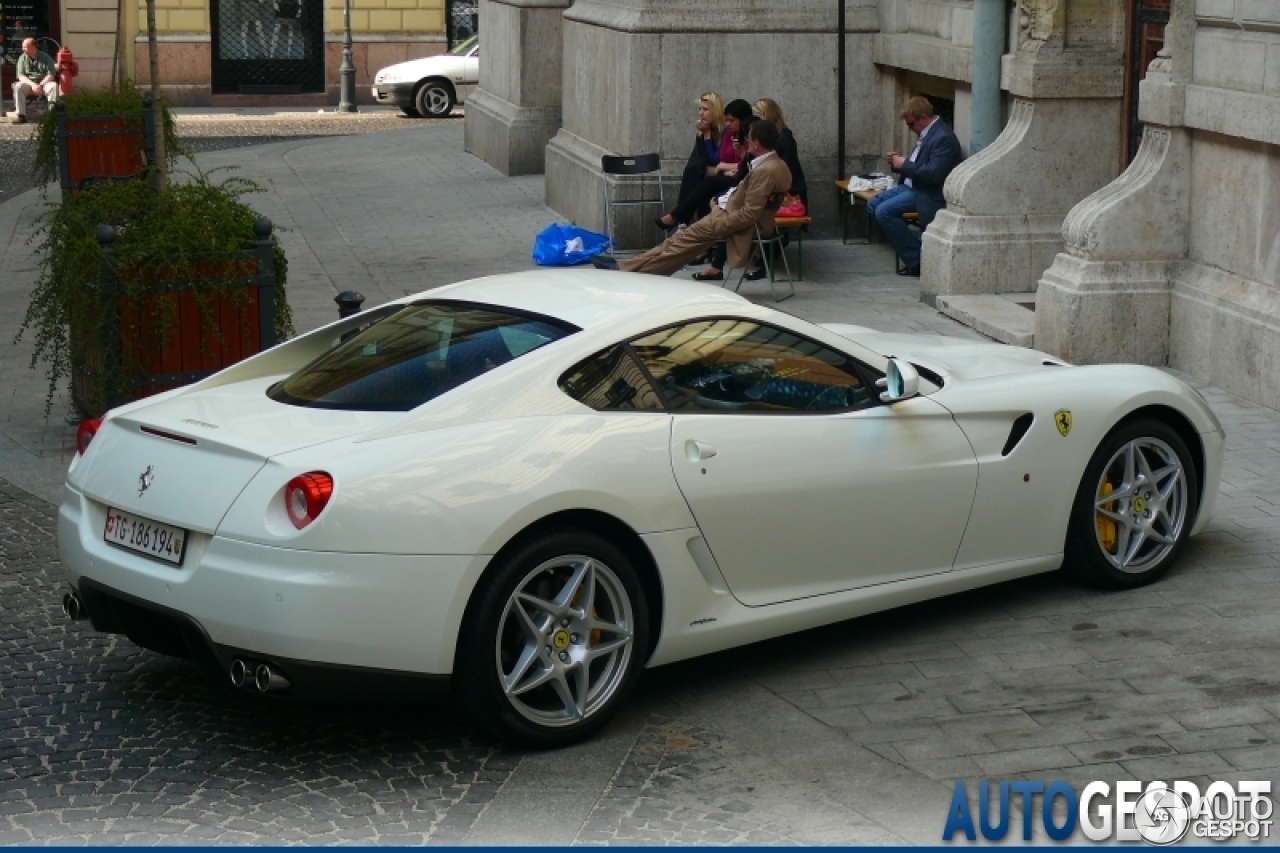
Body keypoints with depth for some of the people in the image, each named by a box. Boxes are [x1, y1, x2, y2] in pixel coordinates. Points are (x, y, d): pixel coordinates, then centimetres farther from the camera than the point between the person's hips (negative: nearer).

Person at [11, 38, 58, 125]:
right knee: (18, 86, -30)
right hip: (29, 83, 1)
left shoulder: (46, 58, -1)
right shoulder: (23, 58, 4)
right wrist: (33, 85, -22)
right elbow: (21, 76, -5)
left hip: (44, 83, -1)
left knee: (53, 86, -33)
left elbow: (51, 75, -9)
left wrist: (40, 85, -24)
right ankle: (21, 116, -33)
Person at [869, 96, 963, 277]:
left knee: (884, 211, -22)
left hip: (930, 194, -11)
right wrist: (898, 162, 3)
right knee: (873, 203, 6)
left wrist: (904, 165, -18)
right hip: (913, 186, 11)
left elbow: (933, 174, -28)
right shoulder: (927, 133, 11)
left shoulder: (943, 137, -21)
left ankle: (917, 260, -16)